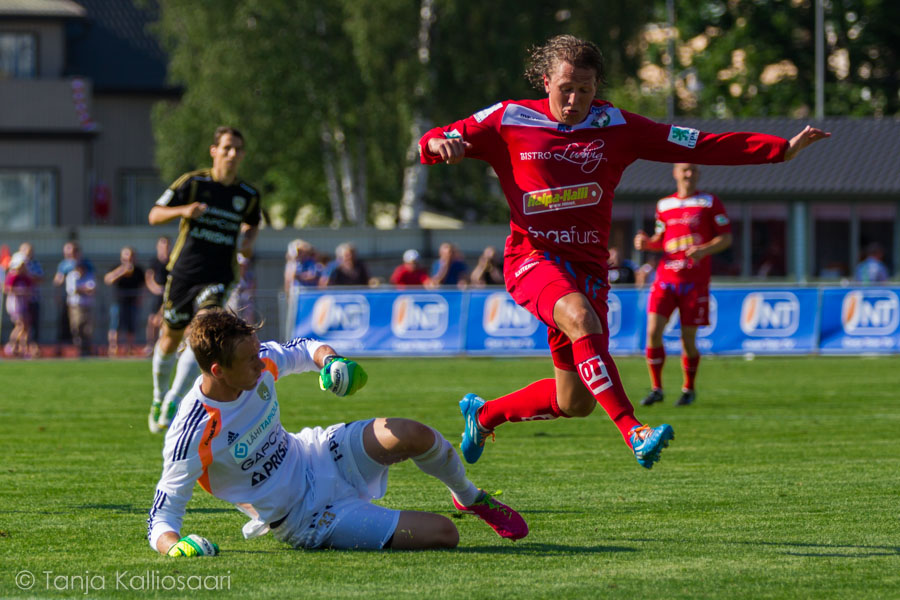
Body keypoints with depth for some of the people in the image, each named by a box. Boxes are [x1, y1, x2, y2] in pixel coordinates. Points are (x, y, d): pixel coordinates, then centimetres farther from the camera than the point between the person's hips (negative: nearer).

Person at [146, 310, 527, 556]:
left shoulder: (261, 364, -12)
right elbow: (161, 519, -24)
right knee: (443, 534, -19)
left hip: (317, 455, 6)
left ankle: (471, 498, 9)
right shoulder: (192, 435, -30)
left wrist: (330, 359, -12)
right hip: (306, 518, -6)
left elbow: (303, 350, 11)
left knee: (412, 435, -25)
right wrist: (174, 545, -47)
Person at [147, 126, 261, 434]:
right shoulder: (192, 183, -4)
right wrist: (183, 210, -23)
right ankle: (159, 397, 34)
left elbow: (252, 223, 25)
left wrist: (247, 241, 3)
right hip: (183, 272, 0)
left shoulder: (248, 195, 4)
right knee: (171, 338, 10)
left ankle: (174, 401, -19)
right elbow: (154, 215, -3)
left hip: (218, 278, 0)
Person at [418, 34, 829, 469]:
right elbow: (430, 145, 3)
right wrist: (443, 144, -23)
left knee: (576, 403, 4)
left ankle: (484, 414, 30)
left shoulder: (614, 126, 4)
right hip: (532, 258, -4)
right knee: (581, 319, -36)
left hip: (587, 266, 4)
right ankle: (633, 432, -43)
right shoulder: (509, 120, 0)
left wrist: (783, 149, -5)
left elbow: (699, 146, 1)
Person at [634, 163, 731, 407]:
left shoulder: (710, 203, 3)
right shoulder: (664, 205, 13)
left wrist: (704, 250, -17)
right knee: (653, 330, -11)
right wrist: (647, 243, 1)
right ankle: (656, 389, 2)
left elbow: (726, 238, 2)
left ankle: (689, 389, 20)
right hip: (665, 278, 3)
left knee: (688, 338, -1)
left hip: (695, 280, -3)